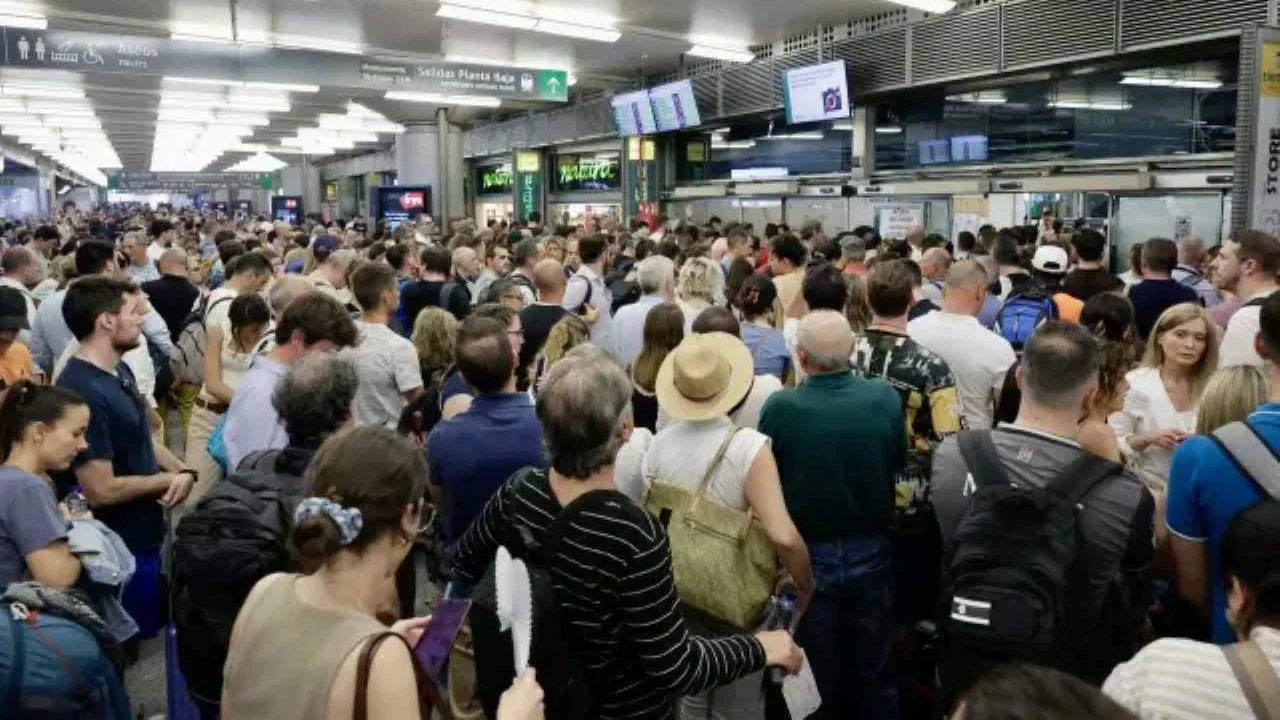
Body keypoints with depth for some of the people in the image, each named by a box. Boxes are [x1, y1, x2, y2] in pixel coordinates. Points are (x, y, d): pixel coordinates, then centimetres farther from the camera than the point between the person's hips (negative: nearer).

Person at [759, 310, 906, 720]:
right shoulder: (885, 398, -16)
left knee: (818, 678, 19)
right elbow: (900, 463, 2)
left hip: (808, 555, -1)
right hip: (871, 552, 2)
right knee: (874, 674, 21)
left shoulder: (779, 407, -23)